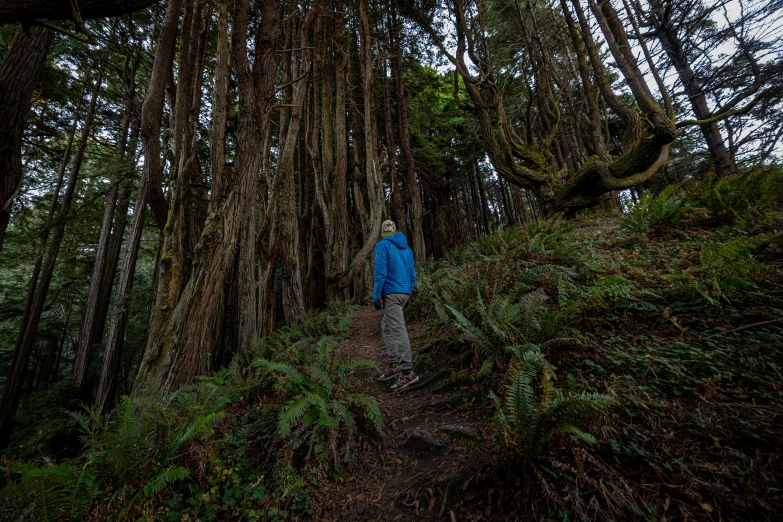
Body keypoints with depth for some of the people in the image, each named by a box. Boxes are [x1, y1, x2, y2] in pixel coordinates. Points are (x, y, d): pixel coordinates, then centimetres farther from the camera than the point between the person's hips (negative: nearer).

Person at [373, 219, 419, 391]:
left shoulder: (382, 245, -5)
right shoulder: (406, 248, 16)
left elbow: (380, 273, -14)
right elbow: (412, 275, 16)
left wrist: (376, 296, -10)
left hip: (391, 293, -7)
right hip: (404, 293, 8)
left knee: (398, 331, -9)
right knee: (386, 327, 16)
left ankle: (408, 372, -10)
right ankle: (394, 365, 15)